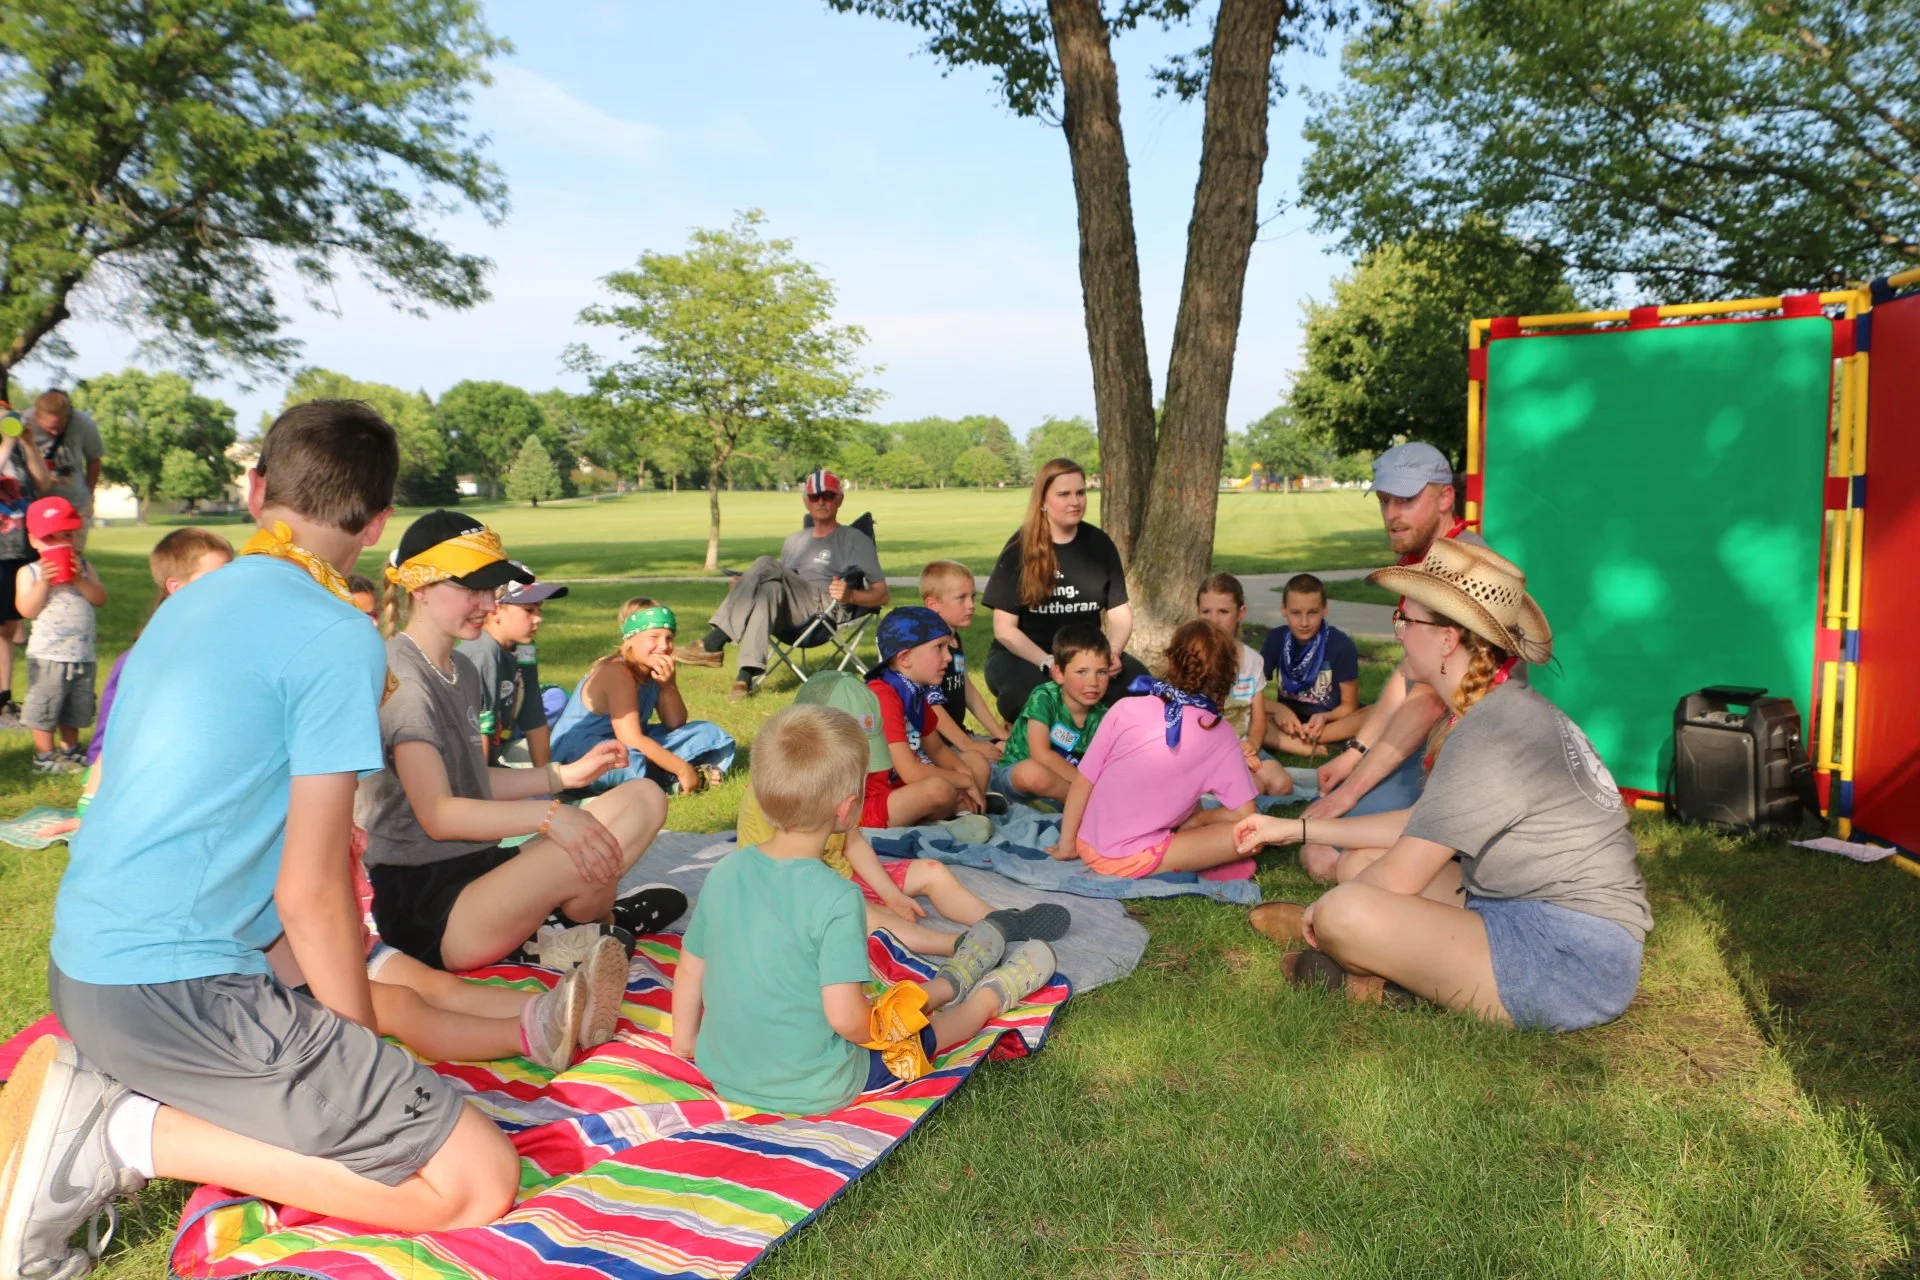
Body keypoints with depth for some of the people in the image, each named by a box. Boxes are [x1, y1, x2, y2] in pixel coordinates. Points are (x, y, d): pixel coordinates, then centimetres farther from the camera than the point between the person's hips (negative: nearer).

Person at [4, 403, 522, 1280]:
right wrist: (359, 1058, 1)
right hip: (177, 988, -9)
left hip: (81, 966, 9)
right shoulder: (338, 638, -14)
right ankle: (130, 1133, -8)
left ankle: (105, 1087, 11)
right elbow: (311, 888, -15)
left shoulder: (186, 605, 11)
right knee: (477, 1181, -9)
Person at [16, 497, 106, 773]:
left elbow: (100, 598, -5)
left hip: (83, 654, 4)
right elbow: (26, 610, -13)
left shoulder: (83, 566, 6)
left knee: (75, 708, 16)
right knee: (44, 707, 3)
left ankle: (70, 749, 30)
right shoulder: (28, 572, -4)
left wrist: (79, 580, -18)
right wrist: (43, 582, -20)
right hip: (47, 655, -4)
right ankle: (45, 755, 14)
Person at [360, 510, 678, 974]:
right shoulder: (402, 680, -18)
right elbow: (436, 814, -25)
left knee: (643, 798, 3)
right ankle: (595, 927, 3)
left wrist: (565, 775, 8)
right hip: (420, 907, -9)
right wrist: (548, 816, -35)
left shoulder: (463, 672, 14)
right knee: (586, 853, -31)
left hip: (471, 867, 9)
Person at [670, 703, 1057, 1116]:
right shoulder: (836, 899, -27)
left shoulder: (724, 872, -10)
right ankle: (994, 994, 44)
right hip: (813, 1093, -6)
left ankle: (950, 983, 49)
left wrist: (685, 1038, 17)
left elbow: (689, 969, 1)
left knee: (873, 1005, 27)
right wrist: (873, 1030, -6)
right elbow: (846, 1017, -28)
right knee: (922, 1029, 20)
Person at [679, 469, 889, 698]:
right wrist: (745, 589, 10)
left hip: (828, 612, -5)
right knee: (771, 588, -32)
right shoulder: (794, 541, 30)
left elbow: (883, 595, 4)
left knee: (767, 565, -27)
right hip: (790, 621, 5)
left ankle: (714, 644, -33)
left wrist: (851, 595, -17)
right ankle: (747, 675, -43)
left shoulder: (855, 540, 12)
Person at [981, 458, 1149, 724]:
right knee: (1033, 694, -38)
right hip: (1022, 655, -3)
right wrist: (1050, 664, -23)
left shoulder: (1100, 544, 2)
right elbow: (1005, 628, -10)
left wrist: (1113, 652, -18)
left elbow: (1120, 613, 4)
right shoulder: (1019, 549, -7)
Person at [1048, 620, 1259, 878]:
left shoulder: (1126, 708, -3)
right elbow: (1244, 815, -3)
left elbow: (1081, 785, -1)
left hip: (1086, 845, 5)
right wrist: (1195, 818, 14)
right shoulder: (1222, 737, -6)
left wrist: (1066, 845, 9)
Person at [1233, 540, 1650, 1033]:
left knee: (1346, 912, -25)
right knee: (1358, 862, 13)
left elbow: (1397, 880, -18)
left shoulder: (1486, 738, -22)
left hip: (1572, 963, -10)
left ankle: (1371, 980, 4)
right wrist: (1294, 828, 18)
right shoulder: (1508, 709, 9)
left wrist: (1325, 910, 2)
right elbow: (1421, 829, 16)